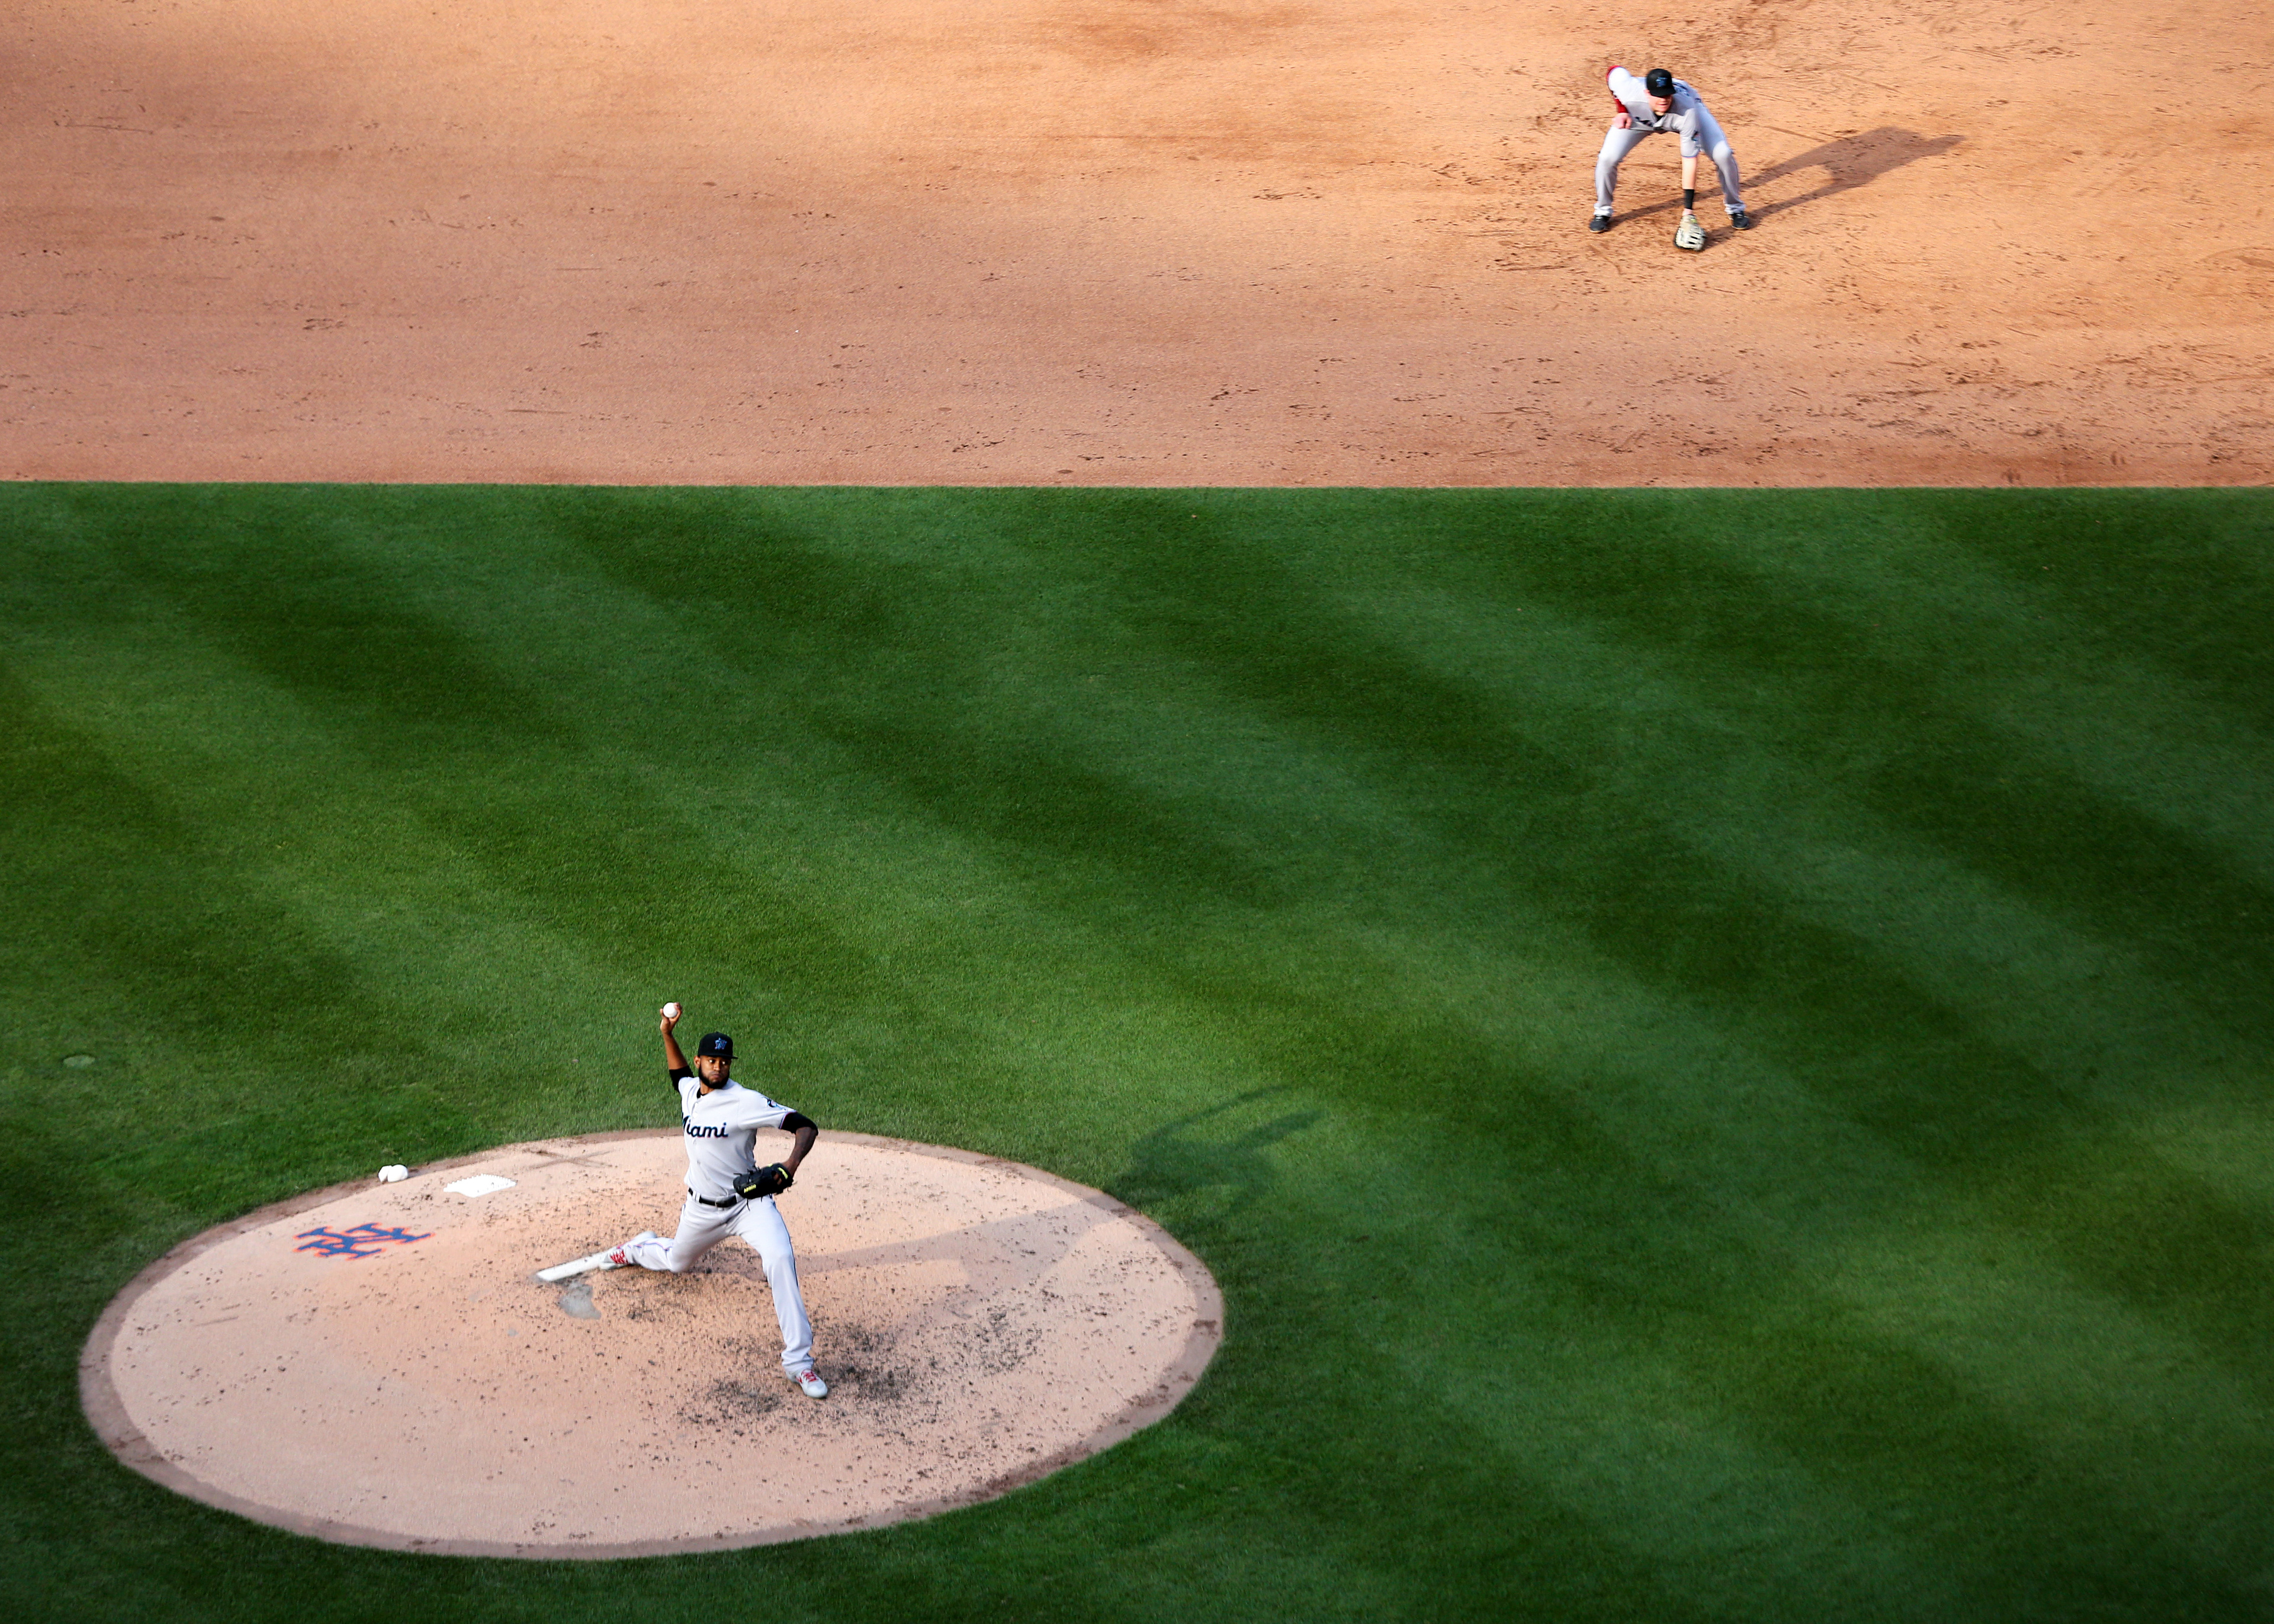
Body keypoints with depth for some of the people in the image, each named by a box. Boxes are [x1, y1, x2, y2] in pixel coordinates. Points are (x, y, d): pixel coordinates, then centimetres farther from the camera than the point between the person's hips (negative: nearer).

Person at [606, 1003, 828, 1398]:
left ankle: (798, 1359, -30)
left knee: (780, 1259, -31)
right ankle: (640, 1247, 67)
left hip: (748, 1202, -6)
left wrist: (790, 1164, -42)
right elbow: (678, 1072, 25)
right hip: (702, 1209, 6)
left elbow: (806, 1127, -25)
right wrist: (667, 1033, 10)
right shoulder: (689, 1089, -2)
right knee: (677, 1262, 27)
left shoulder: (746, 1102, -22)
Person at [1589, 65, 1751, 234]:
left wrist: (1688, 210, -41)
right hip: (1639, 116, 1)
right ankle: (1603, 212, 10)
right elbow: (1615, 70, -16)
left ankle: (1735, 209, 11)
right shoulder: (1630, 92, -41)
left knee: (1723, 155, -18)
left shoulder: (1687, 110, -43)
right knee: (1608, 158, -18)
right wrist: (1621, 110, -17)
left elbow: (1690, 159, -39)